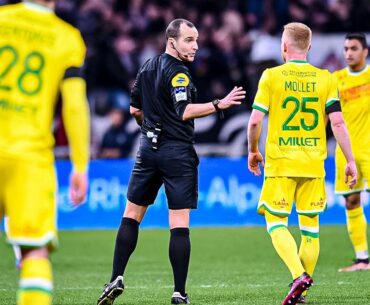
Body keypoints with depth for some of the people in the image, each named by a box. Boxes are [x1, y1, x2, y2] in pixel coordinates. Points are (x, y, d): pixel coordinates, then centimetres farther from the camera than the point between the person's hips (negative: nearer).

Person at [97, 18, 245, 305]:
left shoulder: (147, 67, 12)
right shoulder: (177, 72, -12)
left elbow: (135, 109, 18)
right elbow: (184, 111, -23)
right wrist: (219, 105, -24)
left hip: (148, 148, 7)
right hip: (177, 152, -7)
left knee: (132, 215, 13)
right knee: (180, 224, -4)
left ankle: (117, 279, 5)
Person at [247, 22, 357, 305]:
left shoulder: (271, 76, -3)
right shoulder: (325, 78, 3)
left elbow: (255, 121, -6)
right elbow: (337, 122, -3)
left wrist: (253, 151, 11)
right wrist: (350, 161, 2)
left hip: (280, 163, -3)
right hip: (313, 164, 3)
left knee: (276, 223, 3)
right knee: (310, 224, 10)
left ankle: (299, 275, -19)